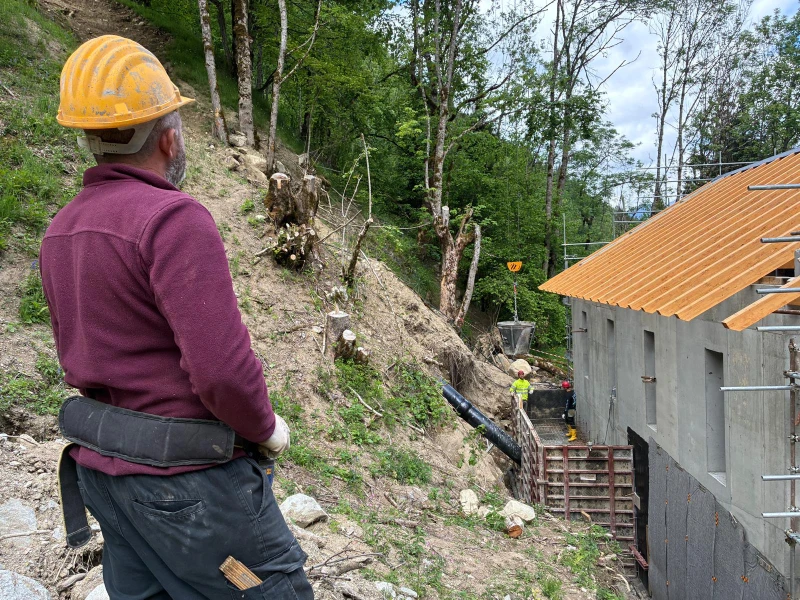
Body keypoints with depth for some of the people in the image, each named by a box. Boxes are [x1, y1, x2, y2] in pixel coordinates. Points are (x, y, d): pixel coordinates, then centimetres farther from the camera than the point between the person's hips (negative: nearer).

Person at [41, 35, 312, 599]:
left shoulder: (61, 230, 7)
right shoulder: (174, 218, -21)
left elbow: (77, 352, 15)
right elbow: (222, 366, -27)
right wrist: (266, 428, -10)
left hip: (99, 467, 8)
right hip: (188, 477, -8)